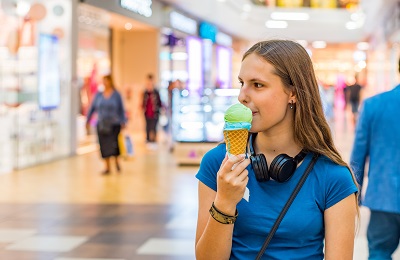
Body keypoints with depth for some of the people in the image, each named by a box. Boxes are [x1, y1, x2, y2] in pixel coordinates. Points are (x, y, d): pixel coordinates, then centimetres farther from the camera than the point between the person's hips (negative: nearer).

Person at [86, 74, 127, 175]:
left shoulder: (116, 94, -1)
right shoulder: (98, 95, 5)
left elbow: (121, 109, 0)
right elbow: (92, 108, 10)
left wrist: (123, 122, -6)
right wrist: (87, 121, 8)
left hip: (114, 124, -3)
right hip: (102, 125, 3)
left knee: (113, 143, -14)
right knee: (104, 146, 2)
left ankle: (116, 161, 14)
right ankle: (107, 167, 13)